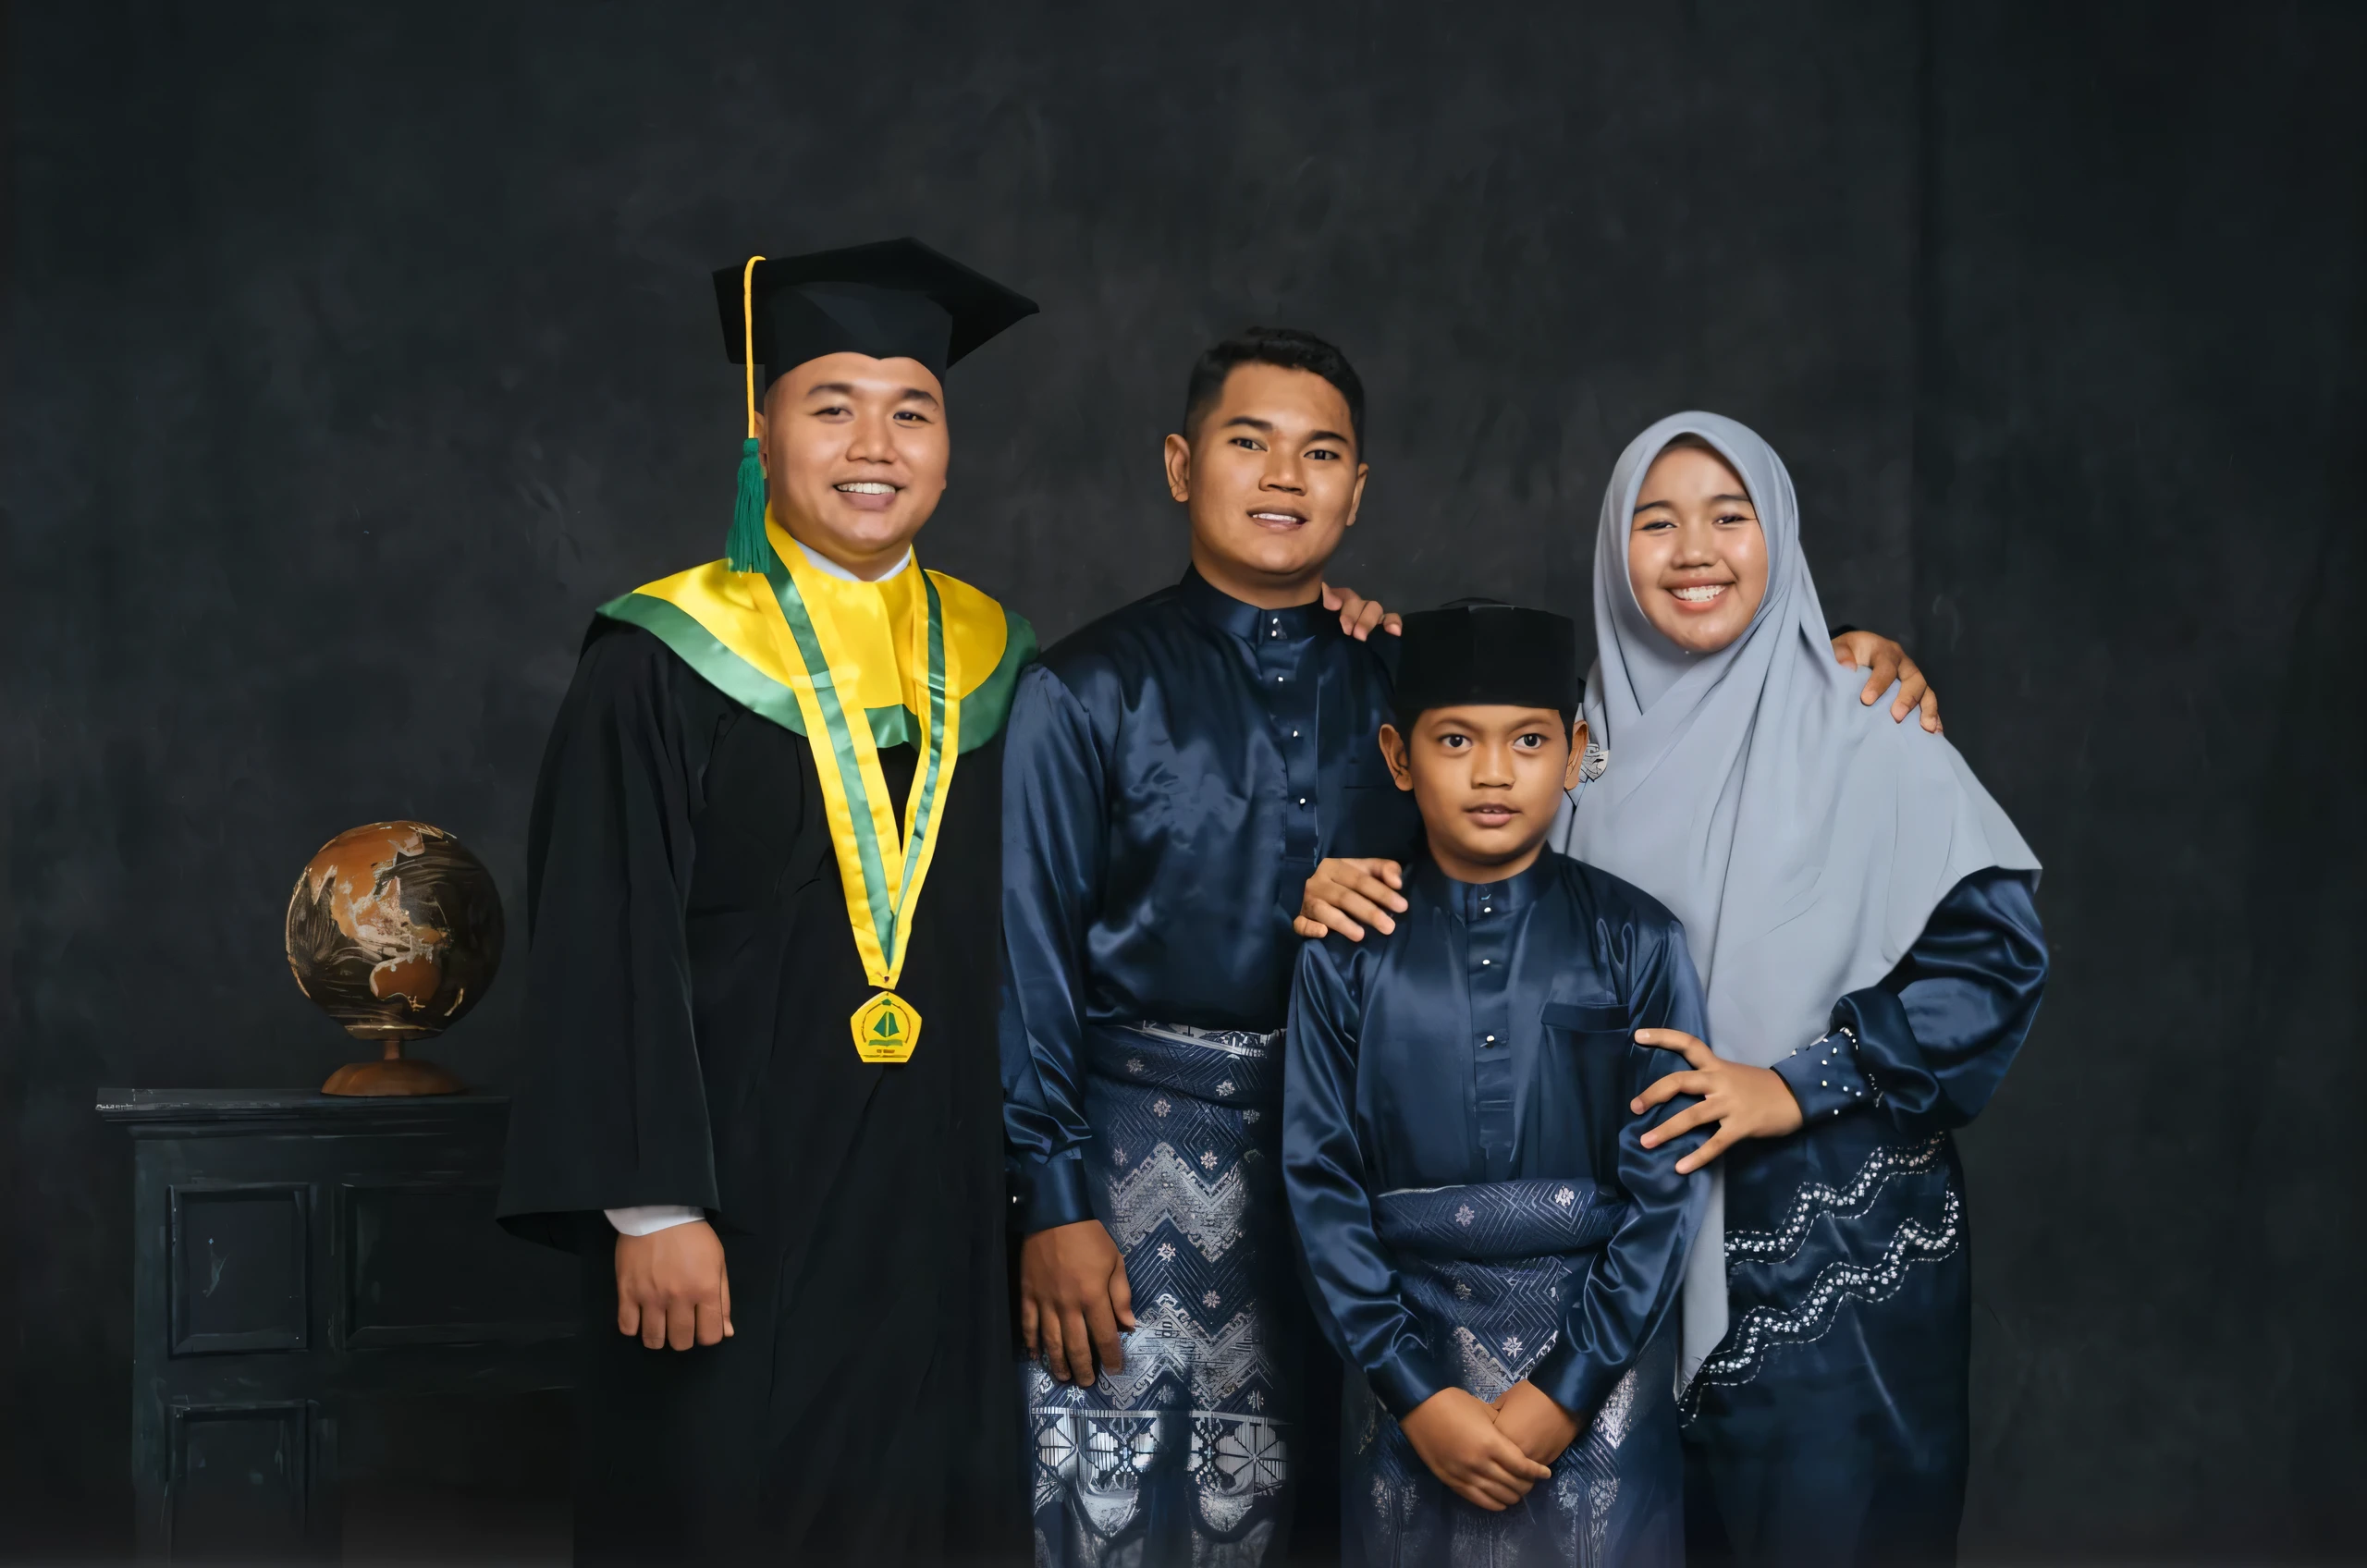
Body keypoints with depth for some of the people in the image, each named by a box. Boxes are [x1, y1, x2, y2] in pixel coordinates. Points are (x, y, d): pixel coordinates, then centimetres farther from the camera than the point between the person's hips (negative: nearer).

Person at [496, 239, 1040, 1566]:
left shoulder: (993, 663, 9)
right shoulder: (665, 665, -5)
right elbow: (607, 955, -9)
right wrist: (649, 1207, -15)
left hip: (942, 1210, 4)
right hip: (740, 1204, -4)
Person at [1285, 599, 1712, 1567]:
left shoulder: (1638, 944, -2)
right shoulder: (1348, 955, 0)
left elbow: (1665, 1185, -4)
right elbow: (1320, 1181, -2)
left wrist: (1565, 1391, -10)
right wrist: (1417, 1393, -8)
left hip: (1597, 1352, 0)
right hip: (1407, 1351, 1)